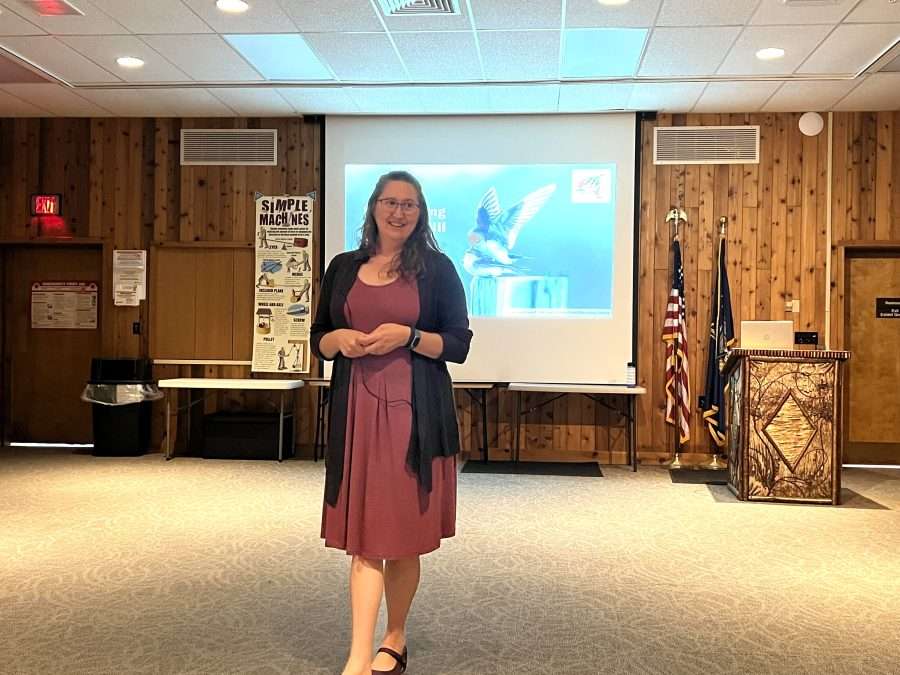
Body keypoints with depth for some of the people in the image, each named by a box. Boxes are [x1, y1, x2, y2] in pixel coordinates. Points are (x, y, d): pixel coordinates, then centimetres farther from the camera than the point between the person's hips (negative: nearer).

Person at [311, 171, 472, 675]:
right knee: (363, 536, 0)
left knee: (402, 534, 6)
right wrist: (339, 339, -7)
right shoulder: (344, 268, 10)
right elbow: (318, 340, 15)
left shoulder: (437, 268, 2)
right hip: (357, 411, 2)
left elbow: (459, 345, 0)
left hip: (414, 413, -2)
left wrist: (408, 336, -15)